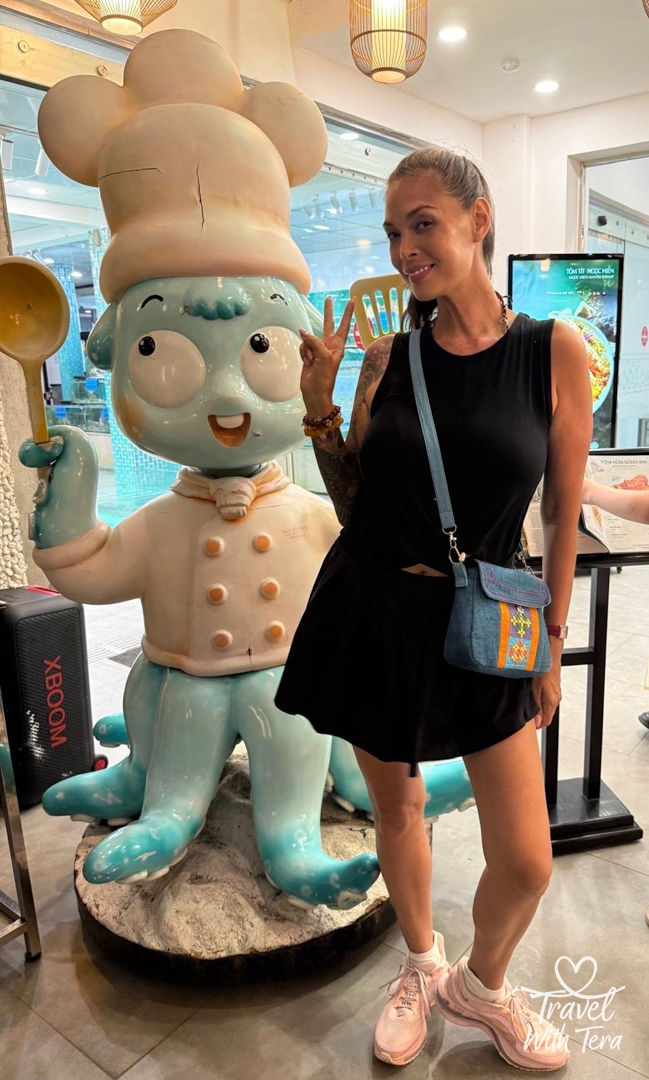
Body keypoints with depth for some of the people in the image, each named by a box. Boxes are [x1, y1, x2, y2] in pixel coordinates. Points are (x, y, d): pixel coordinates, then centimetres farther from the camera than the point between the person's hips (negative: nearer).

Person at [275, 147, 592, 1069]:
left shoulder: (552, 352, -6)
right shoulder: (387, 356, -1)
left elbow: (563, 516, 0)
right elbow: (354, 505, 4)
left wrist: (553, 645, 4)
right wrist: (318, 405, -9)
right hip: (371, 613, 2)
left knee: (526, 863, 4)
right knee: (396, 804, 18)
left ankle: (480, 983, 39)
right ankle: (423, 967, 48)